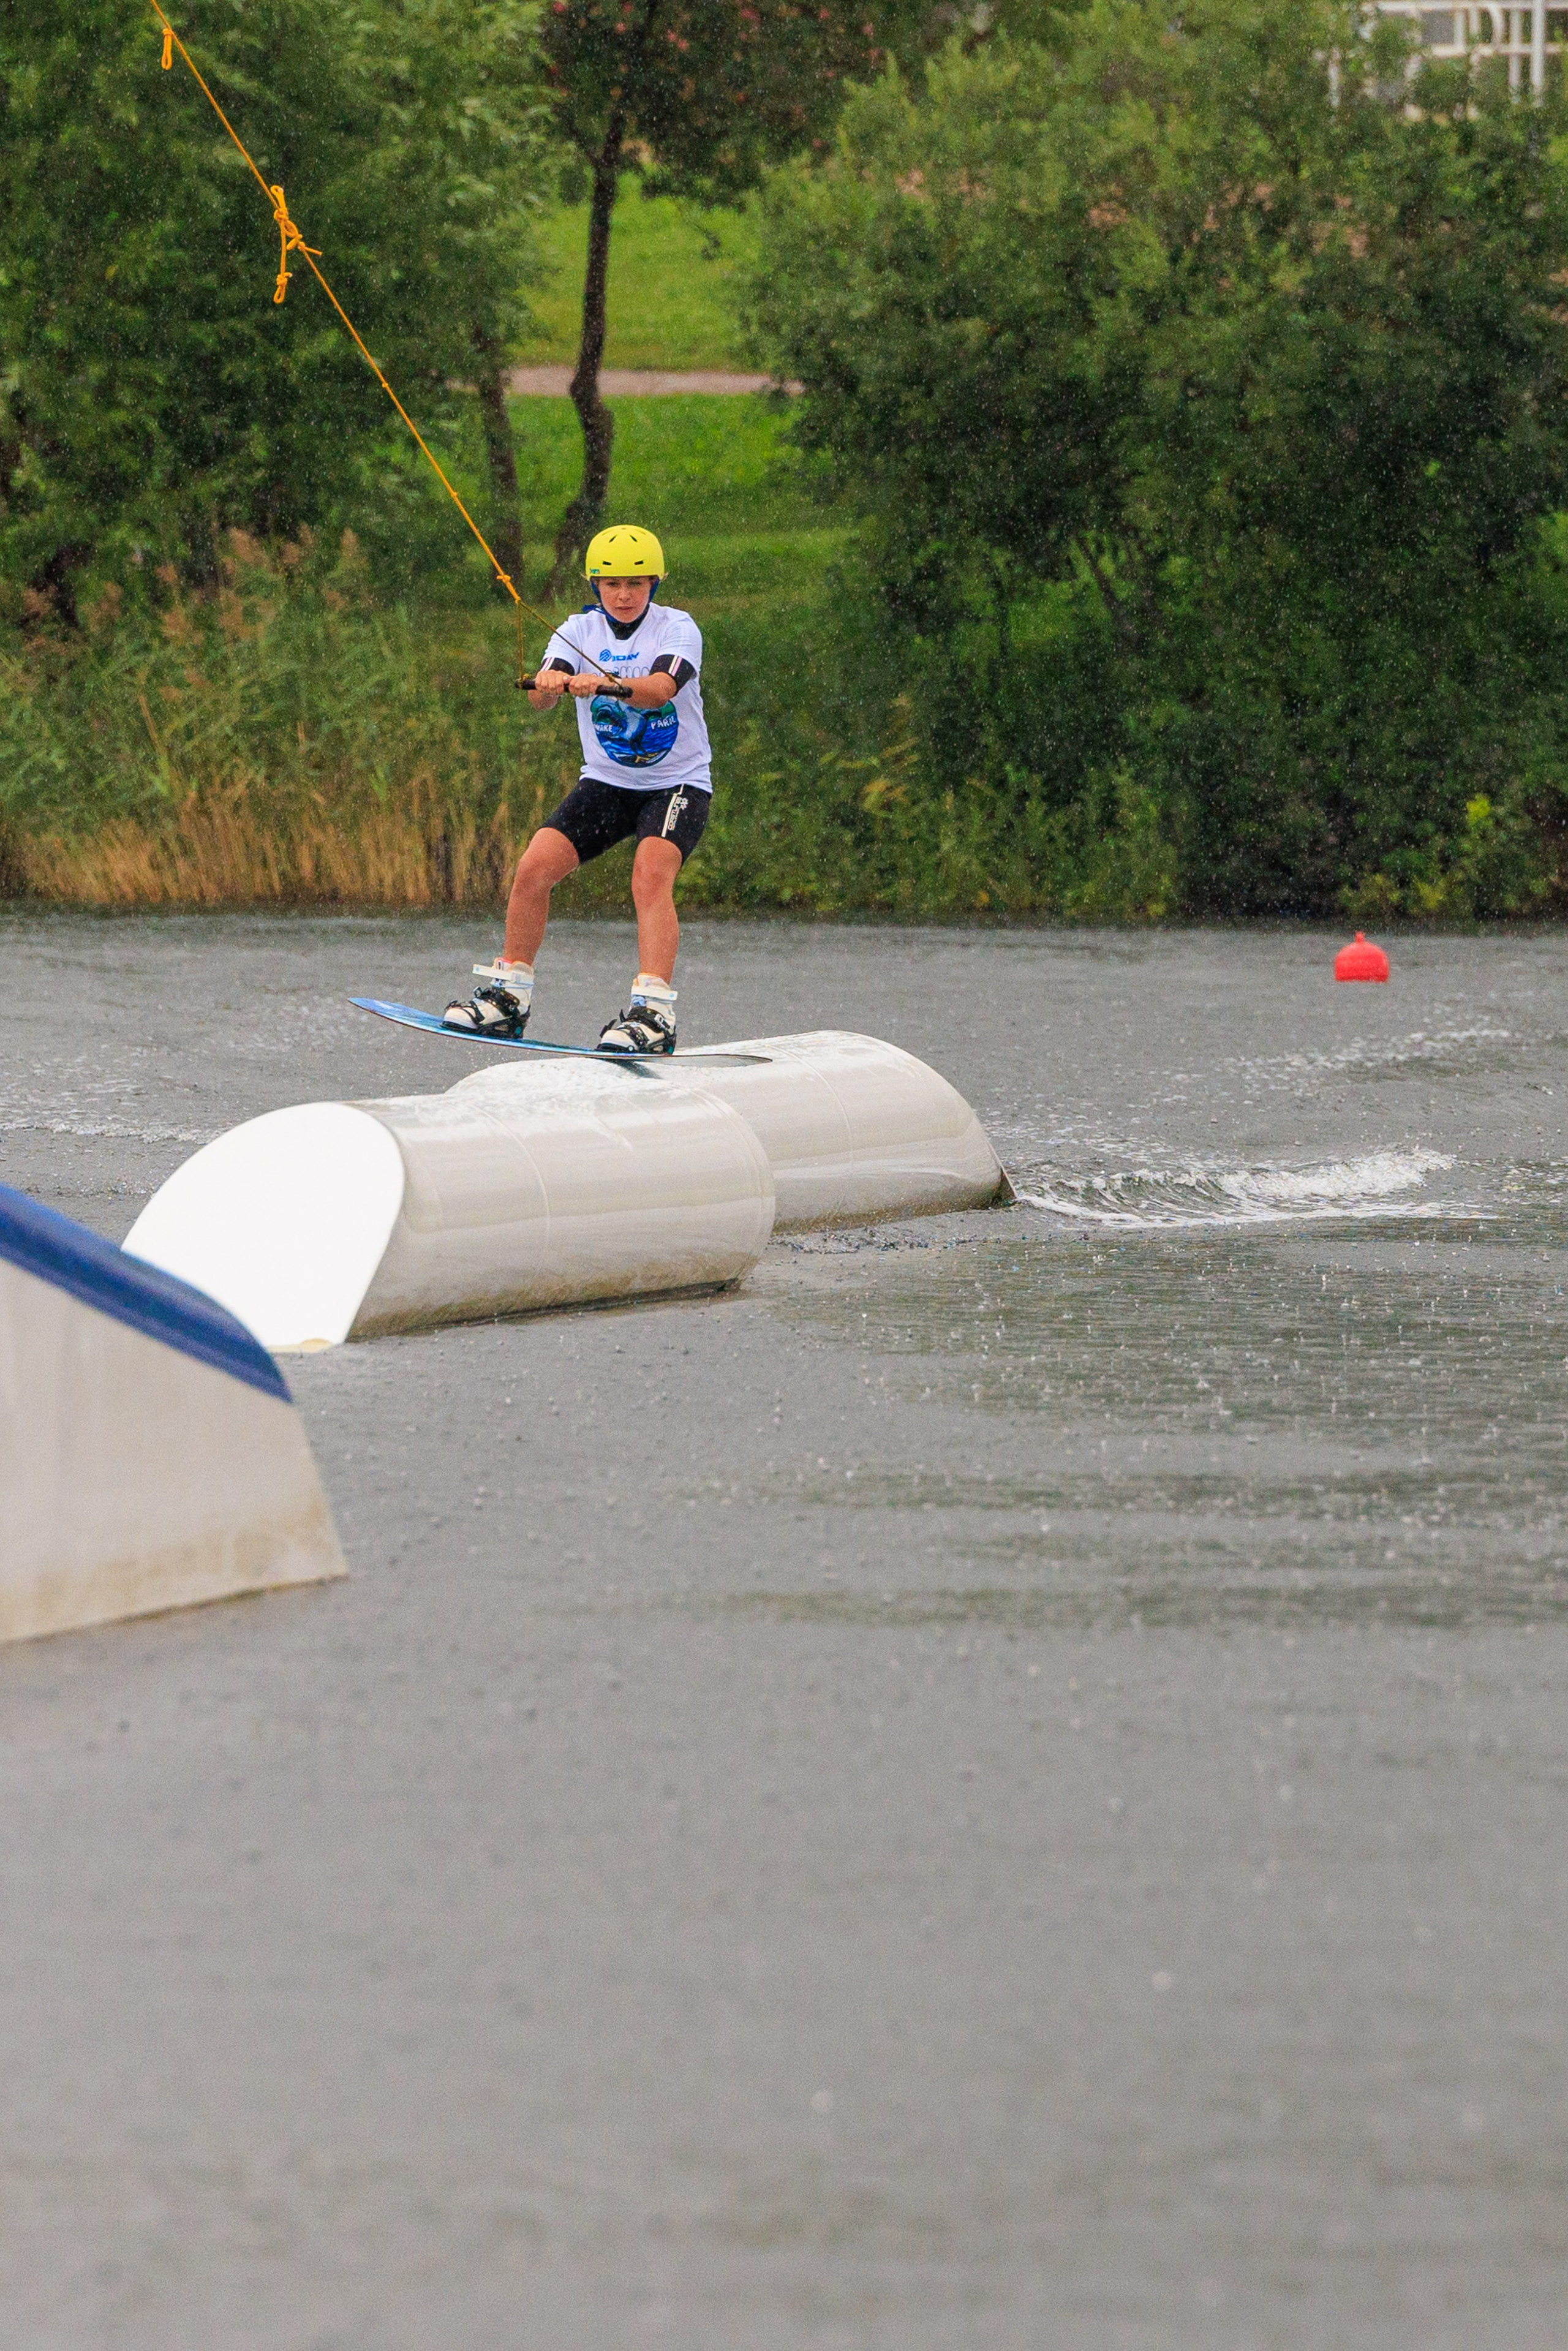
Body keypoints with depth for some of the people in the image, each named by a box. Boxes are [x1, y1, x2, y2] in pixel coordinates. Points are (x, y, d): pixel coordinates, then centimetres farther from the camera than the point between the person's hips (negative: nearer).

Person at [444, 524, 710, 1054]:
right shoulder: (579, 632, -3)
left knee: (652, 874, -29)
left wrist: (608, 685, -53)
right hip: (606, 782, 4)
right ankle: (509, 996, 5)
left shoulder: (677, 629, -13)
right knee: (534, 868, -10)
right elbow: (540, 697, -21)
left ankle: (653, 1012, -37)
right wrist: (548, 684, -46)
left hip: (677, 785, -4)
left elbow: (661, 688, -33)